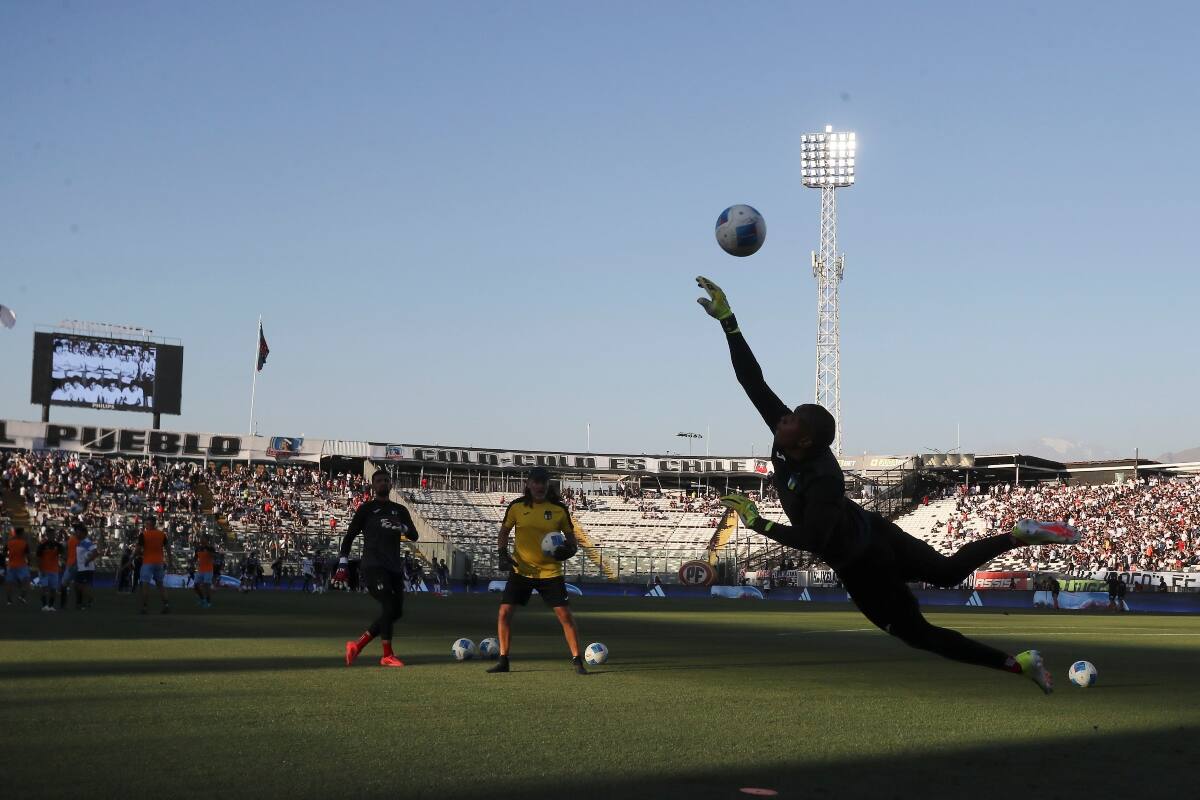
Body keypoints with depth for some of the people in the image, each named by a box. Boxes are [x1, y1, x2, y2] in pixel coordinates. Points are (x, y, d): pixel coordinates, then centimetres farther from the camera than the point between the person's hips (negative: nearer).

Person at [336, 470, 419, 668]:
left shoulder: (400, 510, 17)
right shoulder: (367, 508, 5)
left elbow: (414, 536, 7)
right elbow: (349, 536, 4)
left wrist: (400, 527, -15)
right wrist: (342, 566, -4)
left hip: (394, 568, 6)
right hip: (373, 567, -6)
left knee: (396, 612, 2)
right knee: (389, 607, -18)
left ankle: (357, 645, 14)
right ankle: (387, 656, -9)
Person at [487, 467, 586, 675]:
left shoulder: (559, 509, -3)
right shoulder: (516, 506, -1)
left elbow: (571, 539, 5)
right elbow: (504, 532, 11)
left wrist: (569, 549, -17)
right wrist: (502, 553, -5)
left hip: (550, 571, -1)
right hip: (521, 570, 1)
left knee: (565, 615, -7)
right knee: (504, 613, -4)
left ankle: (577, 661, 4)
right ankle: (503, 661, 10)